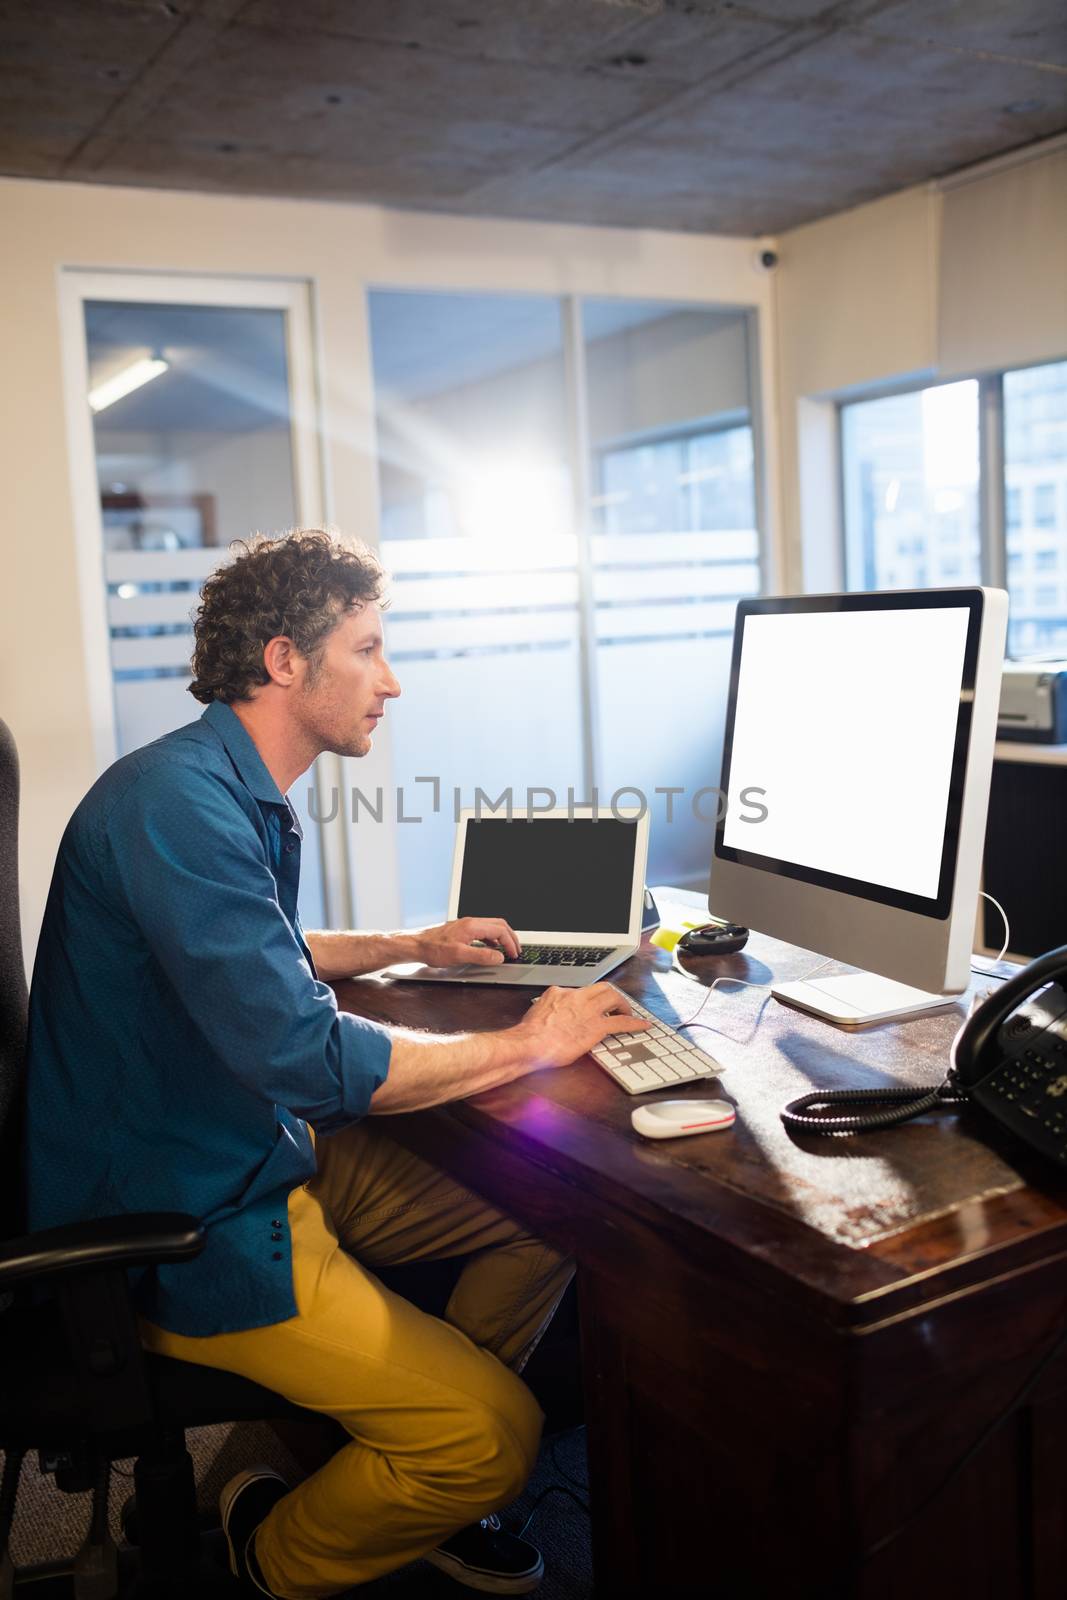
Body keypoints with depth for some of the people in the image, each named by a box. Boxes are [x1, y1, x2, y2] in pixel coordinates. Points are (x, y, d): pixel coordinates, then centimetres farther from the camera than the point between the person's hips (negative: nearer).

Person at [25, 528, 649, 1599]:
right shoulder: (175, 802, -25)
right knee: (497, 1435, -18)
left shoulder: (240, 795, 10)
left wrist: (413, 945, 21)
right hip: (176, 1228, -10)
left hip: (273, 1153, 10)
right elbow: (306, 1056, -31)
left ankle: (406, 1470, 21)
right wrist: (526, 1044, -19)